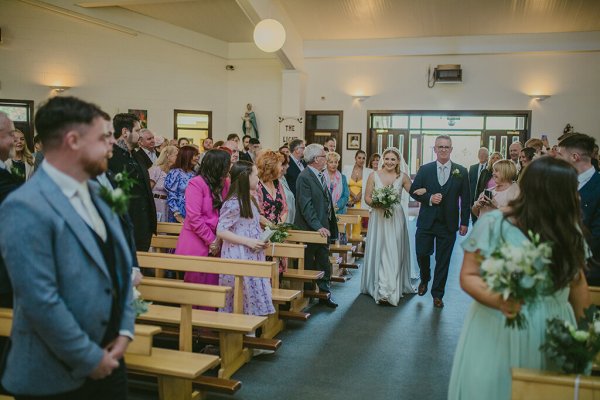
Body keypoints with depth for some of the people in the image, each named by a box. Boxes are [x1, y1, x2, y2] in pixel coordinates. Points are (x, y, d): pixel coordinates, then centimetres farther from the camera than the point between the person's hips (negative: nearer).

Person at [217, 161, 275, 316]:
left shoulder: (250, 200, 13)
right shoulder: (233, 203, -15)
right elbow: (221, 231, -18)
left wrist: (260, 241, 5)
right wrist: (248, 242, -20)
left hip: (252, 256, 9)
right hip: (238, 258, -9)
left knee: (253, 299, 10)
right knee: (239, 302, -2)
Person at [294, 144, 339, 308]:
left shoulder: (321, 176, 12)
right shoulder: (304, 177, -15)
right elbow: (306, 206, -21)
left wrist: (330, 225, 13)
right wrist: (318, 227, -25)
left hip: (322, 227, 8)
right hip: (309, 229, -8)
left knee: (324, 262, 13)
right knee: (308, 264, 5)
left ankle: (324, 293, 23)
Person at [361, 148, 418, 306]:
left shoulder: (402, 177, 3)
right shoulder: (374, 176, 2)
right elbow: (367, 197, 4)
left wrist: (424, 190, -15)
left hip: (396, 219, 0)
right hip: (378, 218, 0)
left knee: (394, 252, -1)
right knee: (379, 252, 3)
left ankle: (390, 290, 5)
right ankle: (383, 290, 13)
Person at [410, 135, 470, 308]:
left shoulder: (461, 172, 1)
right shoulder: (425, 169, 2)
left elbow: (465, 199, 3)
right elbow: (413, 191, 4)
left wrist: (464, 222, -1)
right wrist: (429, 198, -14)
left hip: (448, 224, 0)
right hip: (426, 222, 0)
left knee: (443, 260, 6)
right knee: (422, 254, 2)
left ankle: (437, 294, 20)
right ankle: (425, 279, 33)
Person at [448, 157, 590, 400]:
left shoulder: (568, 230, 1)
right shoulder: (494, 224, -14)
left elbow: (577, 282, 9)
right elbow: (469, 276, -13)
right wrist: (497, 300, -31)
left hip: (554, 334, 4)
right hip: (500, 330, -4)